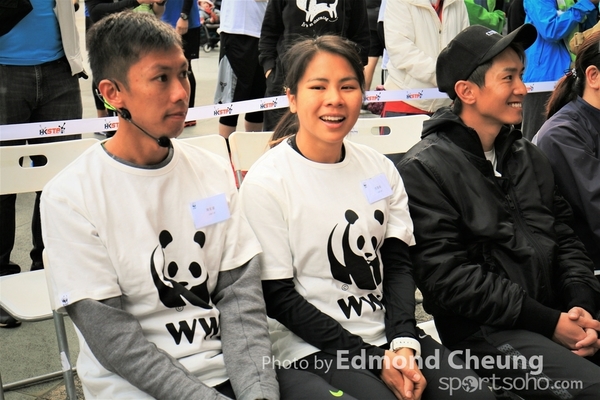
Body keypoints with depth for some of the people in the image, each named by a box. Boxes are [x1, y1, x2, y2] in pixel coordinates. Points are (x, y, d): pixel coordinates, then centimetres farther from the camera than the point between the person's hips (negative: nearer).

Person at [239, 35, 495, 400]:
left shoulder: (380, 168, 7)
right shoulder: (265, 183, -9)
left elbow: (399, 264, 6)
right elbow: (279, 298, -10)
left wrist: (403, 344, -12)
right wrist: (375, 358, -13)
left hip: (389, 334, 5)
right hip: (309, 349, -4)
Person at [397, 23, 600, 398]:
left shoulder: (529, 156, 16)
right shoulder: (424, 170, -7)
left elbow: (564, 238, 16)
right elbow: (447, 276, -14)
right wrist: (550, 323, -13)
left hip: (555, 315, 7)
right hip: (484, 331, -7)